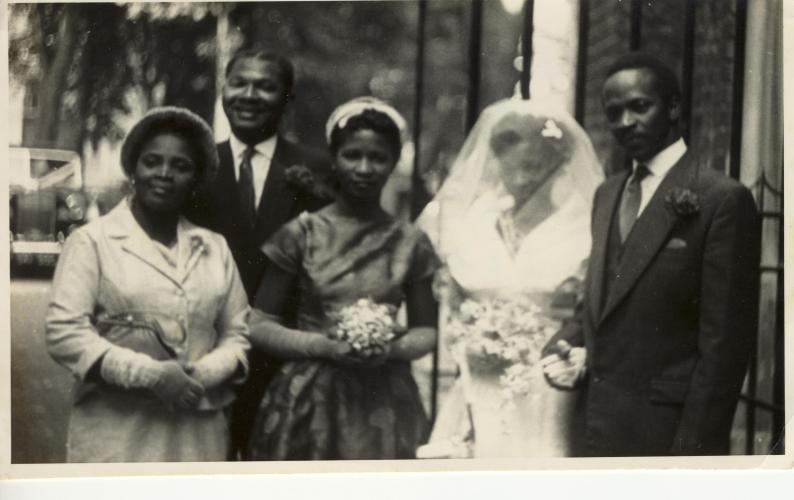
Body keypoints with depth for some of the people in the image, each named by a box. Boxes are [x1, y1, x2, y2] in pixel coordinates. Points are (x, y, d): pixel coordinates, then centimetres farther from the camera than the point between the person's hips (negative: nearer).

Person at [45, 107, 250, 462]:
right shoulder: (92, 241, 2)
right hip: (115, 435, -3)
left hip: (198, 435, 4)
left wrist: (206, 374, -8)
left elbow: (237, 332, 13)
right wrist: (148, 373, -15)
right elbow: (64, 332, -7)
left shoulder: (215, 247, 14)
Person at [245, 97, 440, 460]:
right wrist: (323, 345, -13)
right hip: (310, 401, -1)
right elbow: (260, 325, 1)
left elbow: (426, 330, 12)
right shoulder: (301, 234, 0)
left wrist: (393, 349, -9)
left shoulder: (410, 243, 4)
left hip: (384, 405, 1)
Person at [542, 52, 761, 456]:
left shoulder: (723, 200, -10)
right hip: (596, 425, 7)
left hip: (665, 431, -6)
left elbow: (724, 341, -13)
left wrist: (694, 446, -16)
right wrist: (565, 345, 2)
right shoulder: (607, 194, 13)